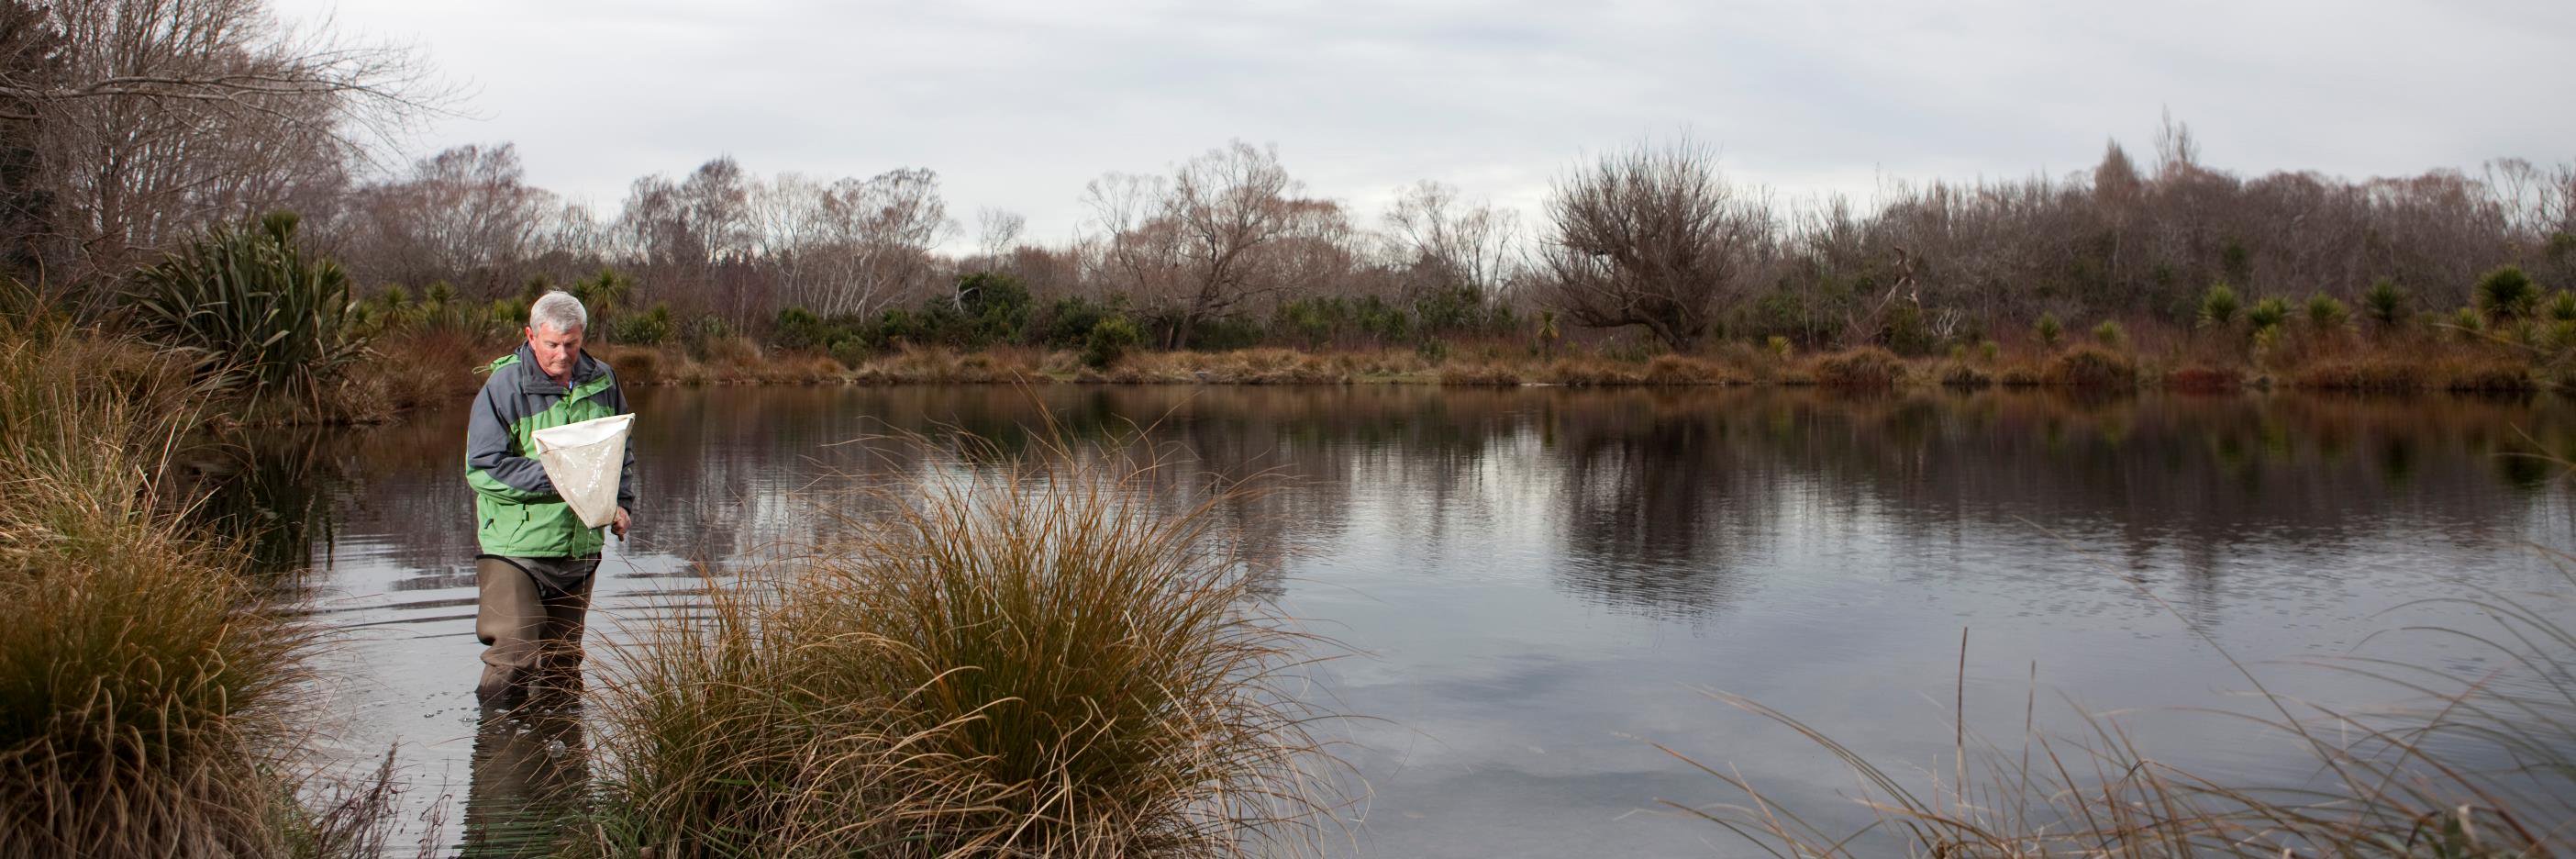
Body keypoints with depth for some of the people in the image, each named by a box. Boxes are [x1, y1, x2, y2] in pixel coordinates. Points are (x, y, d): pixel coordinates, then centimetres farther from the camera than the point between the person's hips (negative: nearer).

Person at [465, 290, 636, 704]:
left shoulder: (601, 381, 6)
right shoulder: (503, 386, -9)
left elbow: (623, 451, 21)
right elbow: (481, 468, -14)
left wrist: (621, 503, 7)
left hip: (581, 547, 5)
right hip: (517, 545, -5)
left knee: (564, 662, 15)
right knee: (513, 655, -10)